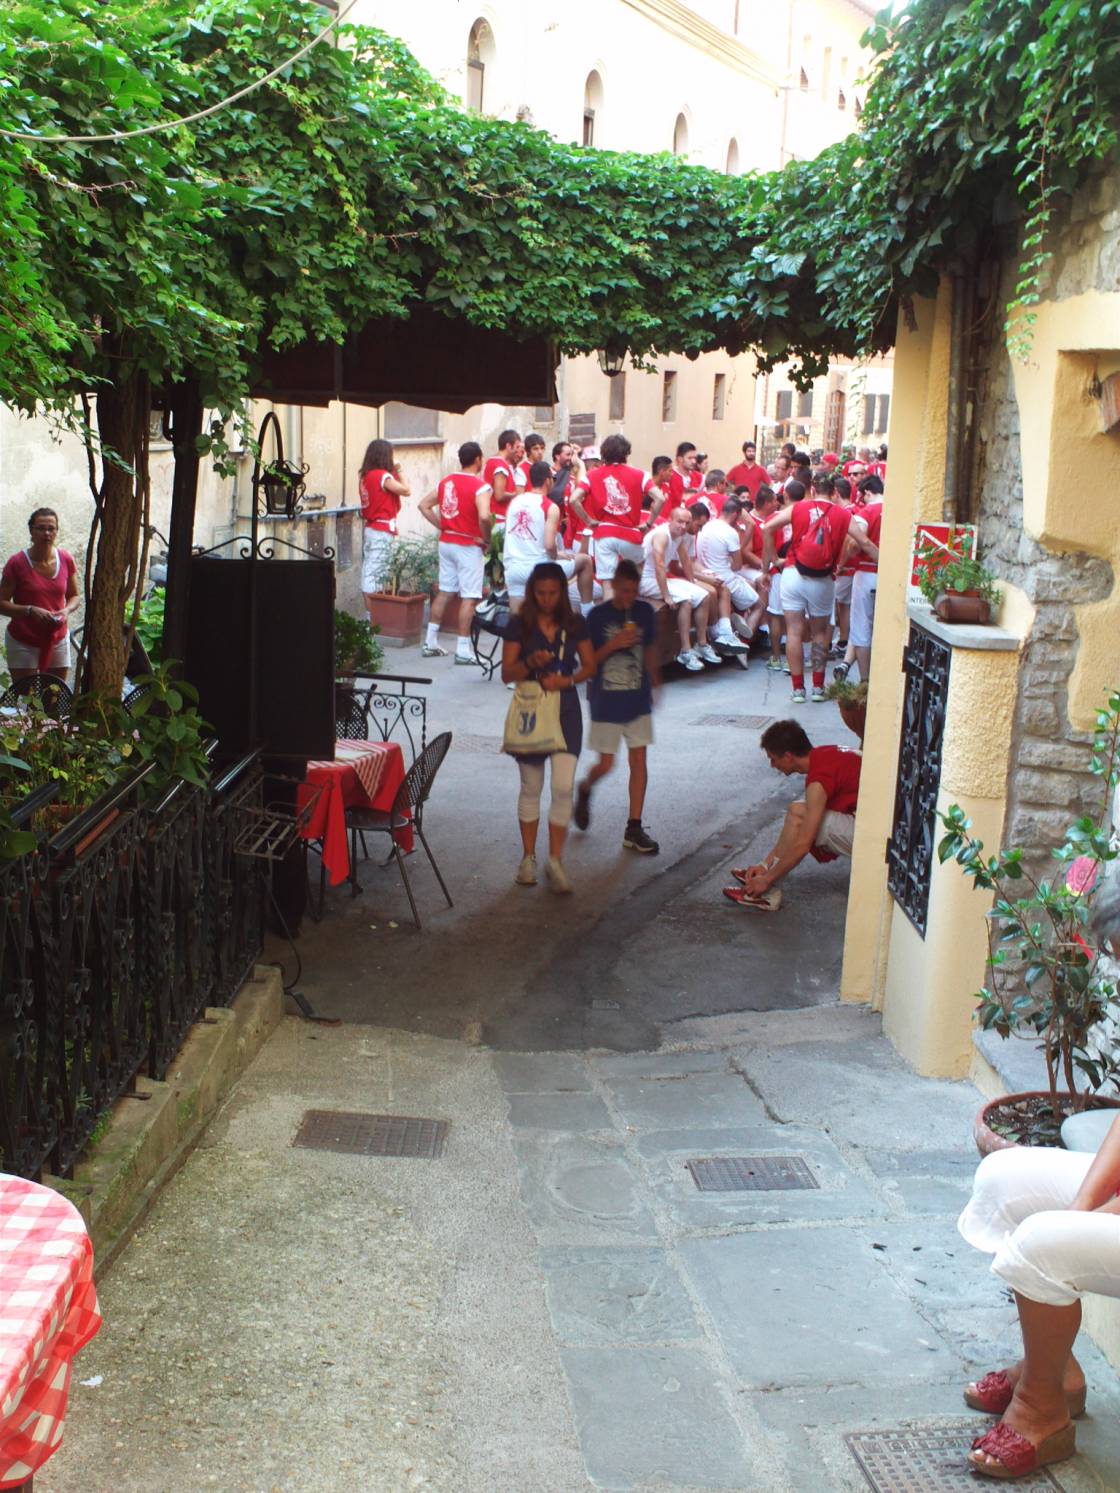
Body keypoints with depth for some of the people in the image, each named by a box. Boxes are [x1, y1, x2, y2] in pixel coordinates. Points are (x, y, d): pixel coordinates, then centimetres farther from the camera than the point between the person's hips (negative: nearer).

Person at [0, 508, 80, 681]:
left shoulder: (66, 560, -1)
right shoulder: (17, 563, -11)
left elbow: (74, 596, 11)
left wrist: (67, 610, -10)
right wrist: (30, 610, -24)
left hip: (57, 641, 3)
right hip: (23, 643, -3)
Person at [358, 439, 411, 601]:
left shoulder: (364, 475, 9)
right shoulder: (383, 476, -13)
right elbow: (406, 491, -11)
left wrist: (394, 472, 8)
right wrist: (399, 473, 1)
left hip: (368, 528, 8)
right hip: (382, 530, -8)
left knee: (368, 571, 9)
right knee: (376, 574, -7)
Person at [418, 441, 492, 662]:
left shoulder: (446, 482, 7)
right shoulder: (480, 486, -14)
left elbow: (424, 505, 11)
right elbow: (484, 516, -28)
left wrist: (442, 527, 11)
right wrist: (486, 539, -13)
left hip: (447, 543, 7)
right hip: (469, 546, -7)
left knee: (444, 591, 15)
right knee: (469, 597, -2)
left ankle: (431, 643, 18)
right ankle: (463, 650, -2)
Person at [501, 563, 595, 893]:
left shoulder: (575, 624, 2)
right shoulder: (519, 625, -3)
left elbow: (590, 666, 7)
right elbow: (507, 674, -4)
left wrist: (566, 680, -12)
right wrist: (530, 663, -24)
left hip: (565, 709, 1)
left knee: (563, 786, -9)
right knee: (531, 787, 9)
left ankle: (555, 861, 0)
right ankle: (528, 858, 22)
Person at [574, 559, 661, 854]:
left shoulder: (645, 612, 1)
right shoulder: (597, 616, -9)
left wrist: (655, 683, 21)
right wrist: (613, 645, -22)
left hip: (638, 700, 3)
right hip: (606, 702, -3)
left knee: (639, 761, 0)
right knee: (606, 764, 1)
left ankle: (634, 829, 7)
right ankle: (585, 789, 37)